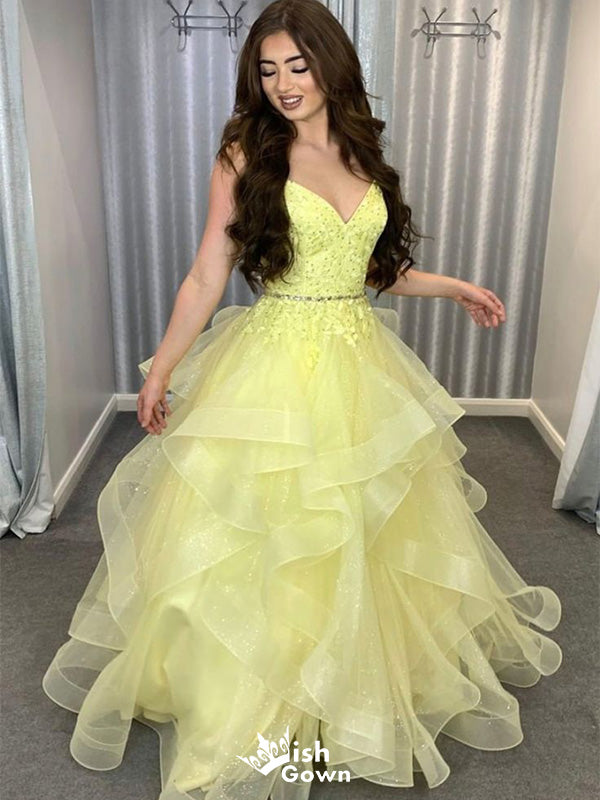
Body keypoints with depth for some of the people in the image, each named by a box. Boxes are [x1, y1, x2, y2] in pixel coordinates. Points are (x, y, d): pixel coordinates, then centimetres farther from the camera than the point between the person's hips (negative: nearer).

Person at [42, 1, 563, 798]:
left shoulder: (363, 154, 10)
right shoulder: (245, 154, -4)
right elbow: (207, 276, -5)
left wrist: (454, 286, 14)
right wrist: (162, 369, -8)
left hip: (360, 365, 5)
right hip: (271, 365, -4)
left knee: (363, 530, 16)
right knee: (259, 540, 4)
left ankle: (363, 669, 41)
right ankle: (246, 699, 28)